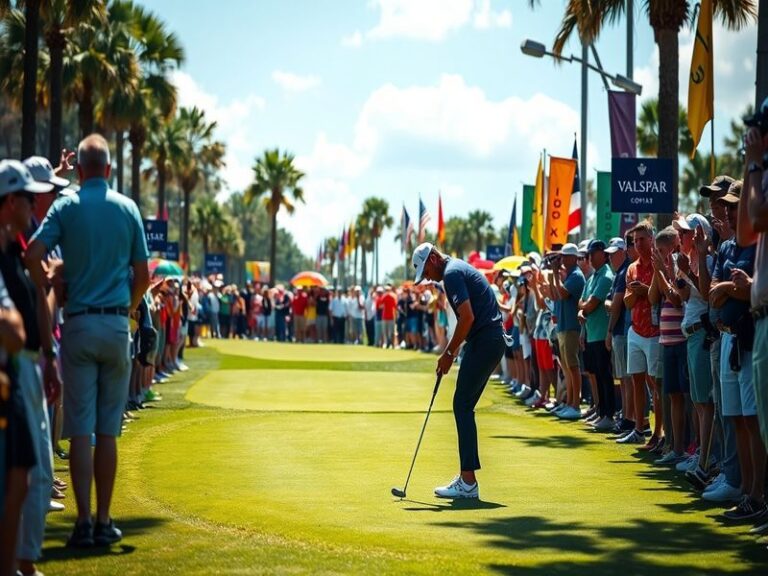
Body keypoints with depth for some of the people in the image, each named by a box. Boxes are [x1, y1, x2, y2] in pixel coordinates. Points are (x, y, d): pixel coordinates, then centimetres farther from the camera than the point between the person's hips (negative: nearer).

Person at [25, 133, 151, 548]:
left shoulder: (66, 206, -1)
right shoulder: (128, 208, 5)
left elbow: (33, 255, -14)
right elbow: (143, 275, 6)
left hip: (79, 323, -1)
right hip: (118, 324, 1)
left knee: (80, 429, 0)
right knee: (108, 431, 6)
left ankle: (83, 522, -4)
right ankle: (103, 521, 9)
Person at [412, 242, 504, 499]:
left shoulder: (452, 273, -12)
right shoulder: (458, 268, 20)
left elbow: (467, 317, -21)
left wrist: (449, 353, -12)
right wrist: (451, 351, 19)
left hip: (484, 342, -10)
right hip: (492, 340, 10)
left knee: (462, 405, -8)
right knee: (464, 407, 12)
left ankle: (468, 482, -9)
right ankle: (466, 477, 14)